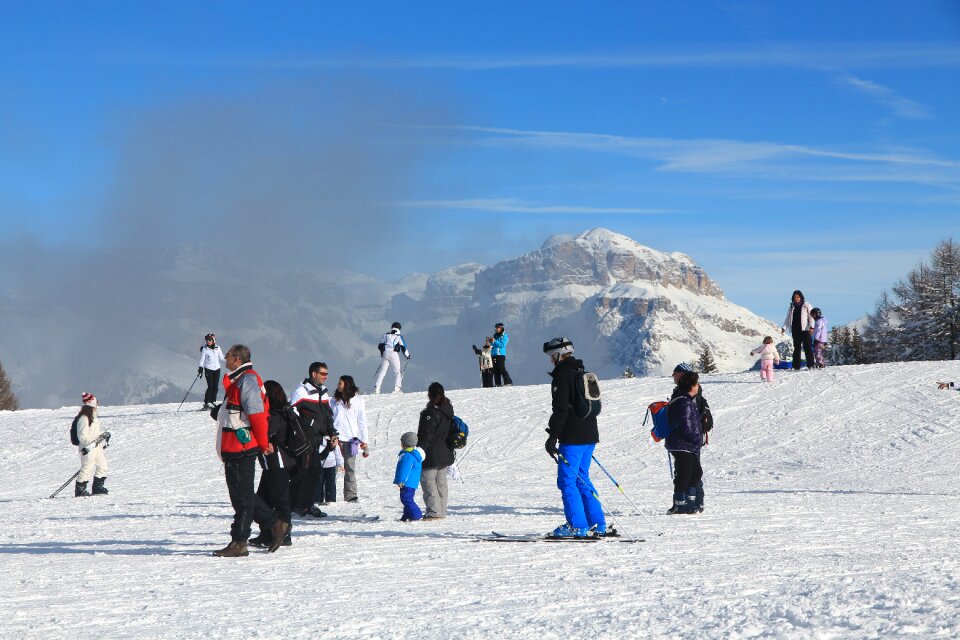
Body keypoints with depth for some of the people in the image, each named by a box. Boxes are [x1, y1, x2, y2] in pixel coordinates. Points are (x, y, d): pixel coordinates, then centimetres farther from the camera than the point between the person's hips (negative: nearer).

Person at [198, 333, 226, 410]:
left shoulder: (217, 348, 5)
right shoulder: (204, 349, -2)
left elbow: (221, 358, 13)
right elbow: (202, 360, -4)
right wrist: (200, 368, -18)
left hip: (217, 369, 3)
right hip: (208, 369, -3)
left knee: (215, 386, 1)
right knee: (210, 386, -12)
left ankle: (213, 401, 13)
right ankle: (207, 403, -7)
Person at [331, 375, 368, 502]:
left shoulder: (358, 401, 5)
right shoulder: (335, 401, 11)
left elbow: (362, 421, 6)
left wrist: (364, 440, 3)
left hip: (350, 439, -1)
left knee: (350, 468, -2)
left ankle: (351, 495, 0)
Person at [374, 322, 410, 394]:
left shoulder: (385, 335, 13)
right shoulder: (399, 337, 3)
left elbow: (380, 346, 13)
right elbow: (403, 347, 0)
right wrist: (407, 355, 14)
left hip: (385, 354, 3)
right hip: (394, 354, -3)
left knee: (382, 372, 6)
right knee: (397, 371, 6)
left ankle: (376, 388, -2)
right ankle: (396, 388, -6)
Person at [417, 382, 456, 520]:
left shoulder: (431, 412, -19)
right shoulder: (448, 409, 7)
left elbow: (426, 435, -20)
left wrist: (420, 451, -16)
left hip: (432, 455, -9)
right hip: (445, 454, 9)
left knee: (427, 480, -3)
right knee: (441, 482, 15)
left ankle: (434, 512, -8)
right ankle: (442, 511, 20)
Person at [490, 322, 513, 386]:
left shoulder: (504, 336, -1)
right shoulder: (495, 335, 18)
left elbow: (502, 345, -13)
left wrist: (495, 341, -17)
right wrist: (490, 341, -1)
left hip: (501, 354, -7)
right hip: (494, 354, 7)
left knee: (501, 369, -14)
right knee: (495, 369, 3)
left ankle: (508, 382, -12)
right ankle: (498, 383, 6)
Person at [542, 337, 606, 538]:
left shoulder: (562, 377, -12)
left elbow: (561, 410, -19)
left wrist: (553, 437, -16)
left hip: (573, 439, -9)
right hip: (590, 436, 9)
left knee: (567, 481, -4)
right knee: (582, 479, 15)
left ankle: (577, 525, -7)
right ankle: (598, 524, 14)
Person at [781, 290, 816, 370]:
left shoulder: (806, 305, 2)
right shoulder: (791, 307, 13)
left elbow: (811, 316, -2)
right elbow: (788, 318, 13)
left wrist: (811, 327, -15)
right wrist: (784, 328, 1)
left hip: (805, 329, -4)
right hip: (795, 330, 4)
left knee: (807, 347, -6)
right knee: (796, 348, 6)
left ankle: (810, 365, -4)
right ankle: (796, 366, 8)